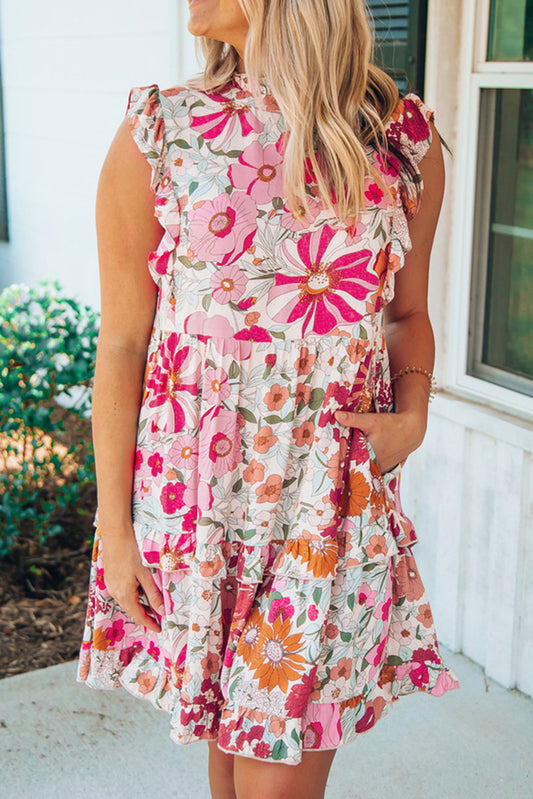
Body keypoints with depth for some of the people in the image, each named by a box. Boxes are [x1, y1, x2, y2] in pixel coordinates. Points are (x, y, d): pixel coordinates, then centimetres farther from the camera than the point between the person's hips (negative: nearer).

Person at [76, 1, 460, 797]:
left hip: (335, 499, 1)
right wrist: (113, 524, -2)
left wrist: (412, 417, -4)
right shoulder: (157, 136, -4)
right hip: (191, 490, 0)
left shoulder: (407, 143, 0)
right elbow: (122, 345, -3)